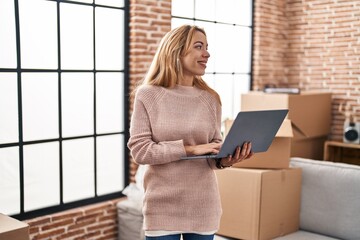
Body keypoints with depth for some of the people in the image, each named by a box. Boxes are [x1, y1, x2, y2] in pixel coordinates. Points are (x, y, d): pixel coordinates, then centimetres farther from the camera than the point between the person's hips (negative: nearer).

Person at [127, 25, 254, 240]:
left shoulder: (210, 99, 4)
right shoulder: (147, 95, -5)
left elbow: (214, 153, 7)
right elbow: (139, 150, -11)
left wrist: (225, 160, -16)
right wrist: (190, 149, -19)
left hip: (203, 205, 3)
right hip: (163, 207, -3)